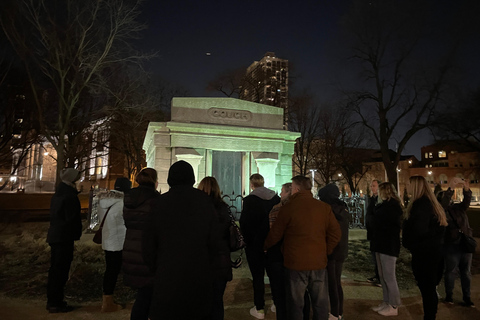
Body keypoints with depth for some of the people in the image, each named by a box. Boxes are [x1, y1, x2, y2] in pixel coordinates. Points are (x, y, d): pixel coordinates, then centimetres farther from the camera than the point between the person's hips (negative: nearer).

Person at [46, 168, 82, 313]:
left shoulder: (58, 194, 12)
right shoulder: (70, 196, -17)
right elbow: (72, 218, -19)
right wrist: (76, 234, -5)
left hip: (55, 235, 10)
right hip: (64, 237, -10)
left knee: (55, 269, 17)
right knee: (60, 270, -1)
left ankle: (53, 301, 28)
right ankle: (55, 303, 8)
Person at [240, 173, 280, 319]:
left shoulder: (249, 200, -16)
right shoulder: (276, 198, -2)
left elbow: (244, 222, -17)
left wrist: (248, 240, -4)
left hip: (255, 245, -4)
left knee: (258, 276, 7)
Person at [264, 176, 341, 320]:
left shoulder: (288, 208, -10)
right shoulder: (324, 207, -1)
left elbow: (275, 234, -2)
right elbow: (336, 234, 1)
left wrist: (265, 247, 16)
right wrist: (325, 251, 13)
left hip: (295, 263, -3)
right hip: (319, 262, 3)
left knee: (295, 304, 11)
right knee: (320, 303, 16)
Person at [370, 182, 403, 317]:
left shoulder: (391, 205, -14)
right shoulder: (386, 205, 17)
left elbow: (375, 222, -19)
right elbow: (375, 221, 14)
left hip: (389, 245, -10)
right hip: (382, 244, 10)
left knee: (389, 277, -2)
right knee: (383, 276, 13)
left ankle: (393, 306, 7)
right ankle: (386, 302, 21)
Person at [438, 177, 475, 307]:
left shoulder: (458, 208, 9)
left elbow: (467, 200, -7)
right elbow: (444, 204, -23)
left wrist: (466, 189, -26)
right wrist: (451, 188, -31)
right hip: (451, 246, -4)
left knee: (466, 272, 11)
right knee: (451, 272, 5)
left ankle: (467, 297, 23)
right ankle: (449, 295, 20)